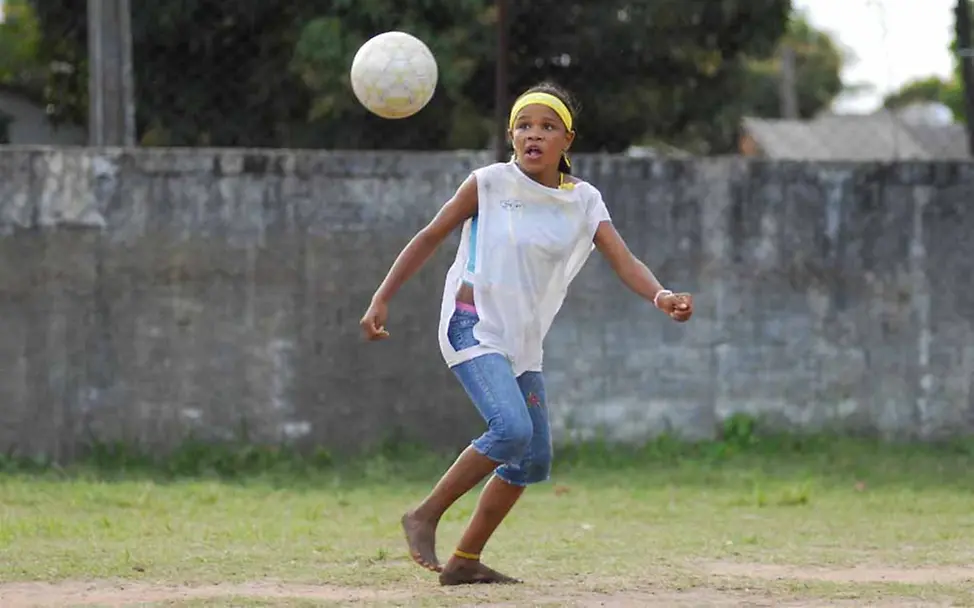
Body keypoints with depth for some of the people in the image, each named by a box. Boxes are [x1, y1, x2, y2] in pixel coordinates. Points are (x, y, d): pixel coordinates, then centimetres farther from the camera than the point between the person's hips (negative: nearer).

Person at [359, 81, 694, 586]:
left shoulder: (584, 201, 3)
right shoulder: (488, 184, -7)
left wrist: (660, 296, -30)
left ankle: (465, 561, 17)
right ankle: (424, 518, -10)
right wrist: (382, 299, -4)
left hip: (522, 339, 6)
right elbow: (430, 237, 0)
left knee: (534, 459, 6)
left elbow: (623, 261, -9)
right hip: (472, 326, -6)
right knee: (512, 429, -25)